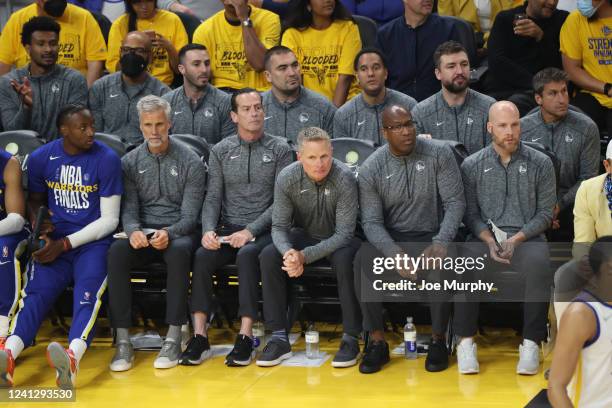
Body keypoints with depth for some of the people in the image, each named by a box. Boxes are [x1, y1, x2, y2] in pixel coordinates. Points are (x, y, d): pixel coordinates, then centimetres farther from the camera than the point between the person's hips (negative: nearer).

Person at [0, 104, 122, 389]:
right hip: (54, 242, 2)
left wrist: (65, 244, -10)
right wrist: (37, 222, 0)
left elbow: (109, 220, -3)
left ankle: (72, 357, -58)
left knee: (87, 292, -32)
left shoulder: (106, 159, -3)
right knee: (35, 292, -25)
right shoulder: (41, 158, 7)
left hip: (92, 242, -2)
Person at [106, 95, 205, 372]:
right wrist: (133, 231, -22)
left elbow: (190, 215, -5)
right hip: (142, 233, 2)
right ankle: (123, 341, -30)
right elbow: (128, 209, 2)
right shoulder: (130, 162, 9)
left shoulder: (190, 161, 1)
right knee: (117, 252, -32)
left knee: (179, 251, -39)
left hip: (178, 233, -2)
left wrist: (169, 234, -26)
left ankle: (173, 339, -34)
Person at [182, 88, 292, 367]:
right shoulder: (221, 151, 11)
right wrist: (208, 229, -14)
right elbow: (213, 197, 6)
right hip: (227, 229, 3)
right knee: (202, 256, -28)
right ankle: (199, 336, -27)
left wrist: (251, 231, -15)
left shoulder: (279, 150, 3)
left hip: (263, 230, -2)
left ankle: (246, 337, -33)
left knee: (247, 255, -35)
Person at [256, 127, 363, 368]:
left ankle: (351, 338, -24)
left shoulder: (344, 179, -25)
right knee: (268, 257, -24)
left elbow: (344, 232, -25)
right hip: (304, 235, 3)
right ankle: (279, 338, -18)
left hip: (338, 239, -3)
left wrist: (304, 256, -35)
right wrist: (288, 252, -36)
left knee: (345, 261, -36)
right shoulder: (287, 178, -16)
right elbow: (279, 226, -12)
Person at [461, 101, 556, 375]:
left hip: (527, 237, 0)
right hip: (485, 237, 1)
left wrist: (516, 239, -9)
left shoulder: (540, 164, 7)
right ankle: (466, 340, -22)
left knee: (538, 263, -35)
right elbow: (471, 214, 8)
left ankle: (531, 343, -28)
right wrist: (490, 241, -11)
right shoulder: (472, 165, 9)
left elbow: (545, 213, 5)